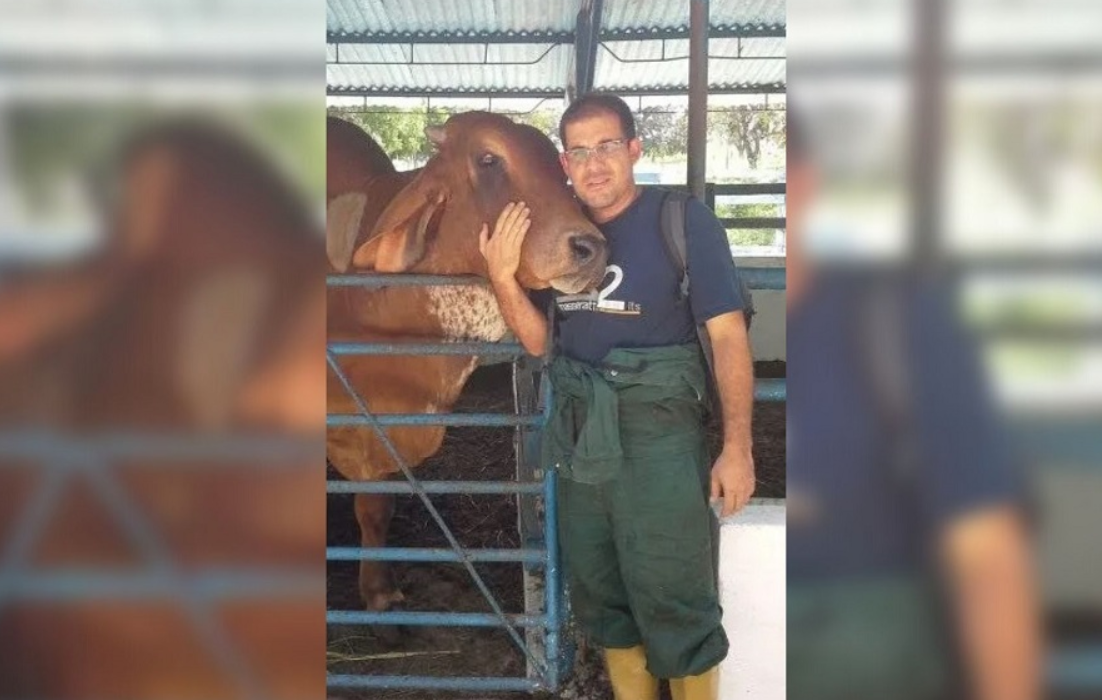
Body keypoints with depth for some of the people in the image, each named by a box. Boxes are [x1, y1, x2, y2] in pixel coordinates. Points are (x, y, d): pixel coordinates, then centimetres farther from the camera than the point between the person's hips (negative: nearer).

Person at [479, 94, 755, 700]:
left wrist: (737, 447, -15)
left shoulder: (683, 222, -9)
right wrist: (503, 275, -11)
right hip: (577, 439, 6)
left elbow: (728, 335, -10)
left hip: (658, 438, -6)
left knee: (672, 605, 3)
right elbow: (539, 341, 7)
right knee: (597, 595, 19)